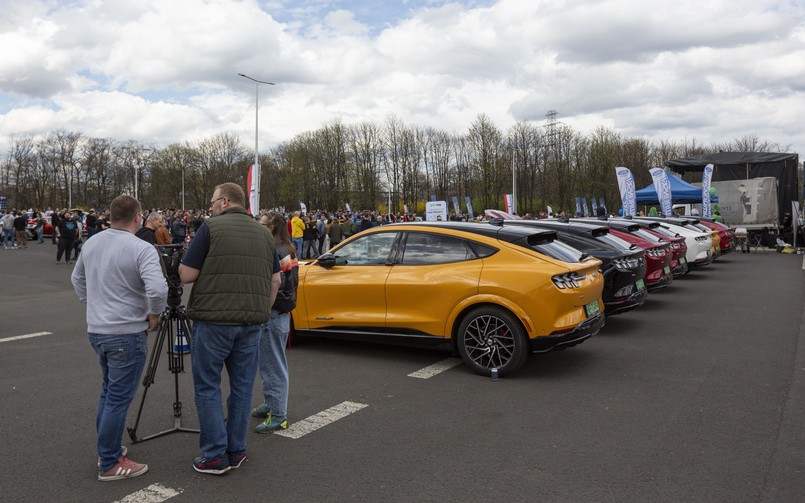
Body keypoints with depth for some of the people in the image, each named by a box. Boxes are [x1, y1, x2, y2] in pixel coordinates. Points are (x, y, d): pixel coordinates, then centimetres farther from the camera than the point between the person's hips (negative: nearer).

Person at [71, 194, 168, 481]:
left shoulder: (91, 243, 6)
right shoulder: (141, 249, -18)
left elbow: (77, 279, 19)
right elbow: (158, 289, -30)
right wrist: (154, 315, -13)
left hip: (96, 330, 8)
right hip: (127, 334, -8)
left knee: (108, 392, 22)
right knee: (118, 398, 1)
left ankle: (107, 449, 33)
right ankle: (110, 465, 10)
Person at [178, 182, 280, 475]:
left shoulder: (211, 228, -6)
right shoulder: (264, 234, 11)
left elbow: (186, 275, -6)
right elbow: (275, 280, 13)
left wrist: (204, 265, 14)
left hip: (213, 320, -5)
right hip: (251, 322, 5)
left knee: (208, 387, 6)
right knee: (242, 387, 12)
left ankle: (215, 456, 9)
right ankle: (236, 451, 20)